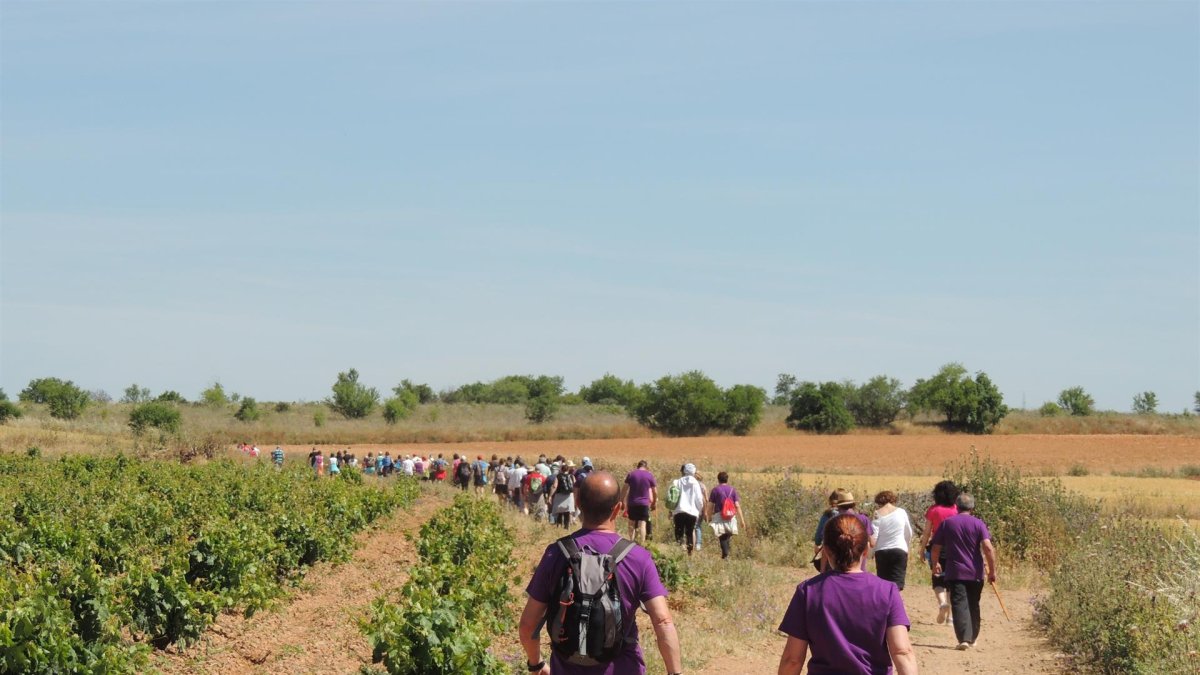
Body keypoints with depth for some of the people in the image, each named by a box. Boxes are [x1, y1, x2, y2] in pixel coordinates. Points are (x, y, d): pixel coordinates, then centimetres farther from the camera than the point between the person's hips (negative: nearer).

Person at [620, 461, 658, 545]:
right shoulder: (650, 475, 1)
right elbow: (655, 492, 5)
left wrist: (622, 501, 7)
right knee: (642, 524, -4)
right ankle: (641, 544, -10)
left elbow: (624, 489, 1)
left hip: (632, 503, 2)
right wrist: (655, 502, 19)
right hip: (644, 503, -2)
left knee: (632, 523, 14)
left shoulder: (631, 474, 3)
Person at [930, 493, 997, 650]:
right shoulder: (978, 524, -1)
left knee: (960, 605, -8)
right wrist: (992, 571, -6)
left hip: (954, 573, -1)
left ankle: (964, 639, -23)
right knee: (973, 606, 16)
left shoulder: (946, 523, 3)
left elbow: (936, 549, 7)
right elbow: (988, 548, -13)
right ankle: (972, 639, 26)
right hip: (975, 573, 1)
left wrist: (935, 564, 26)